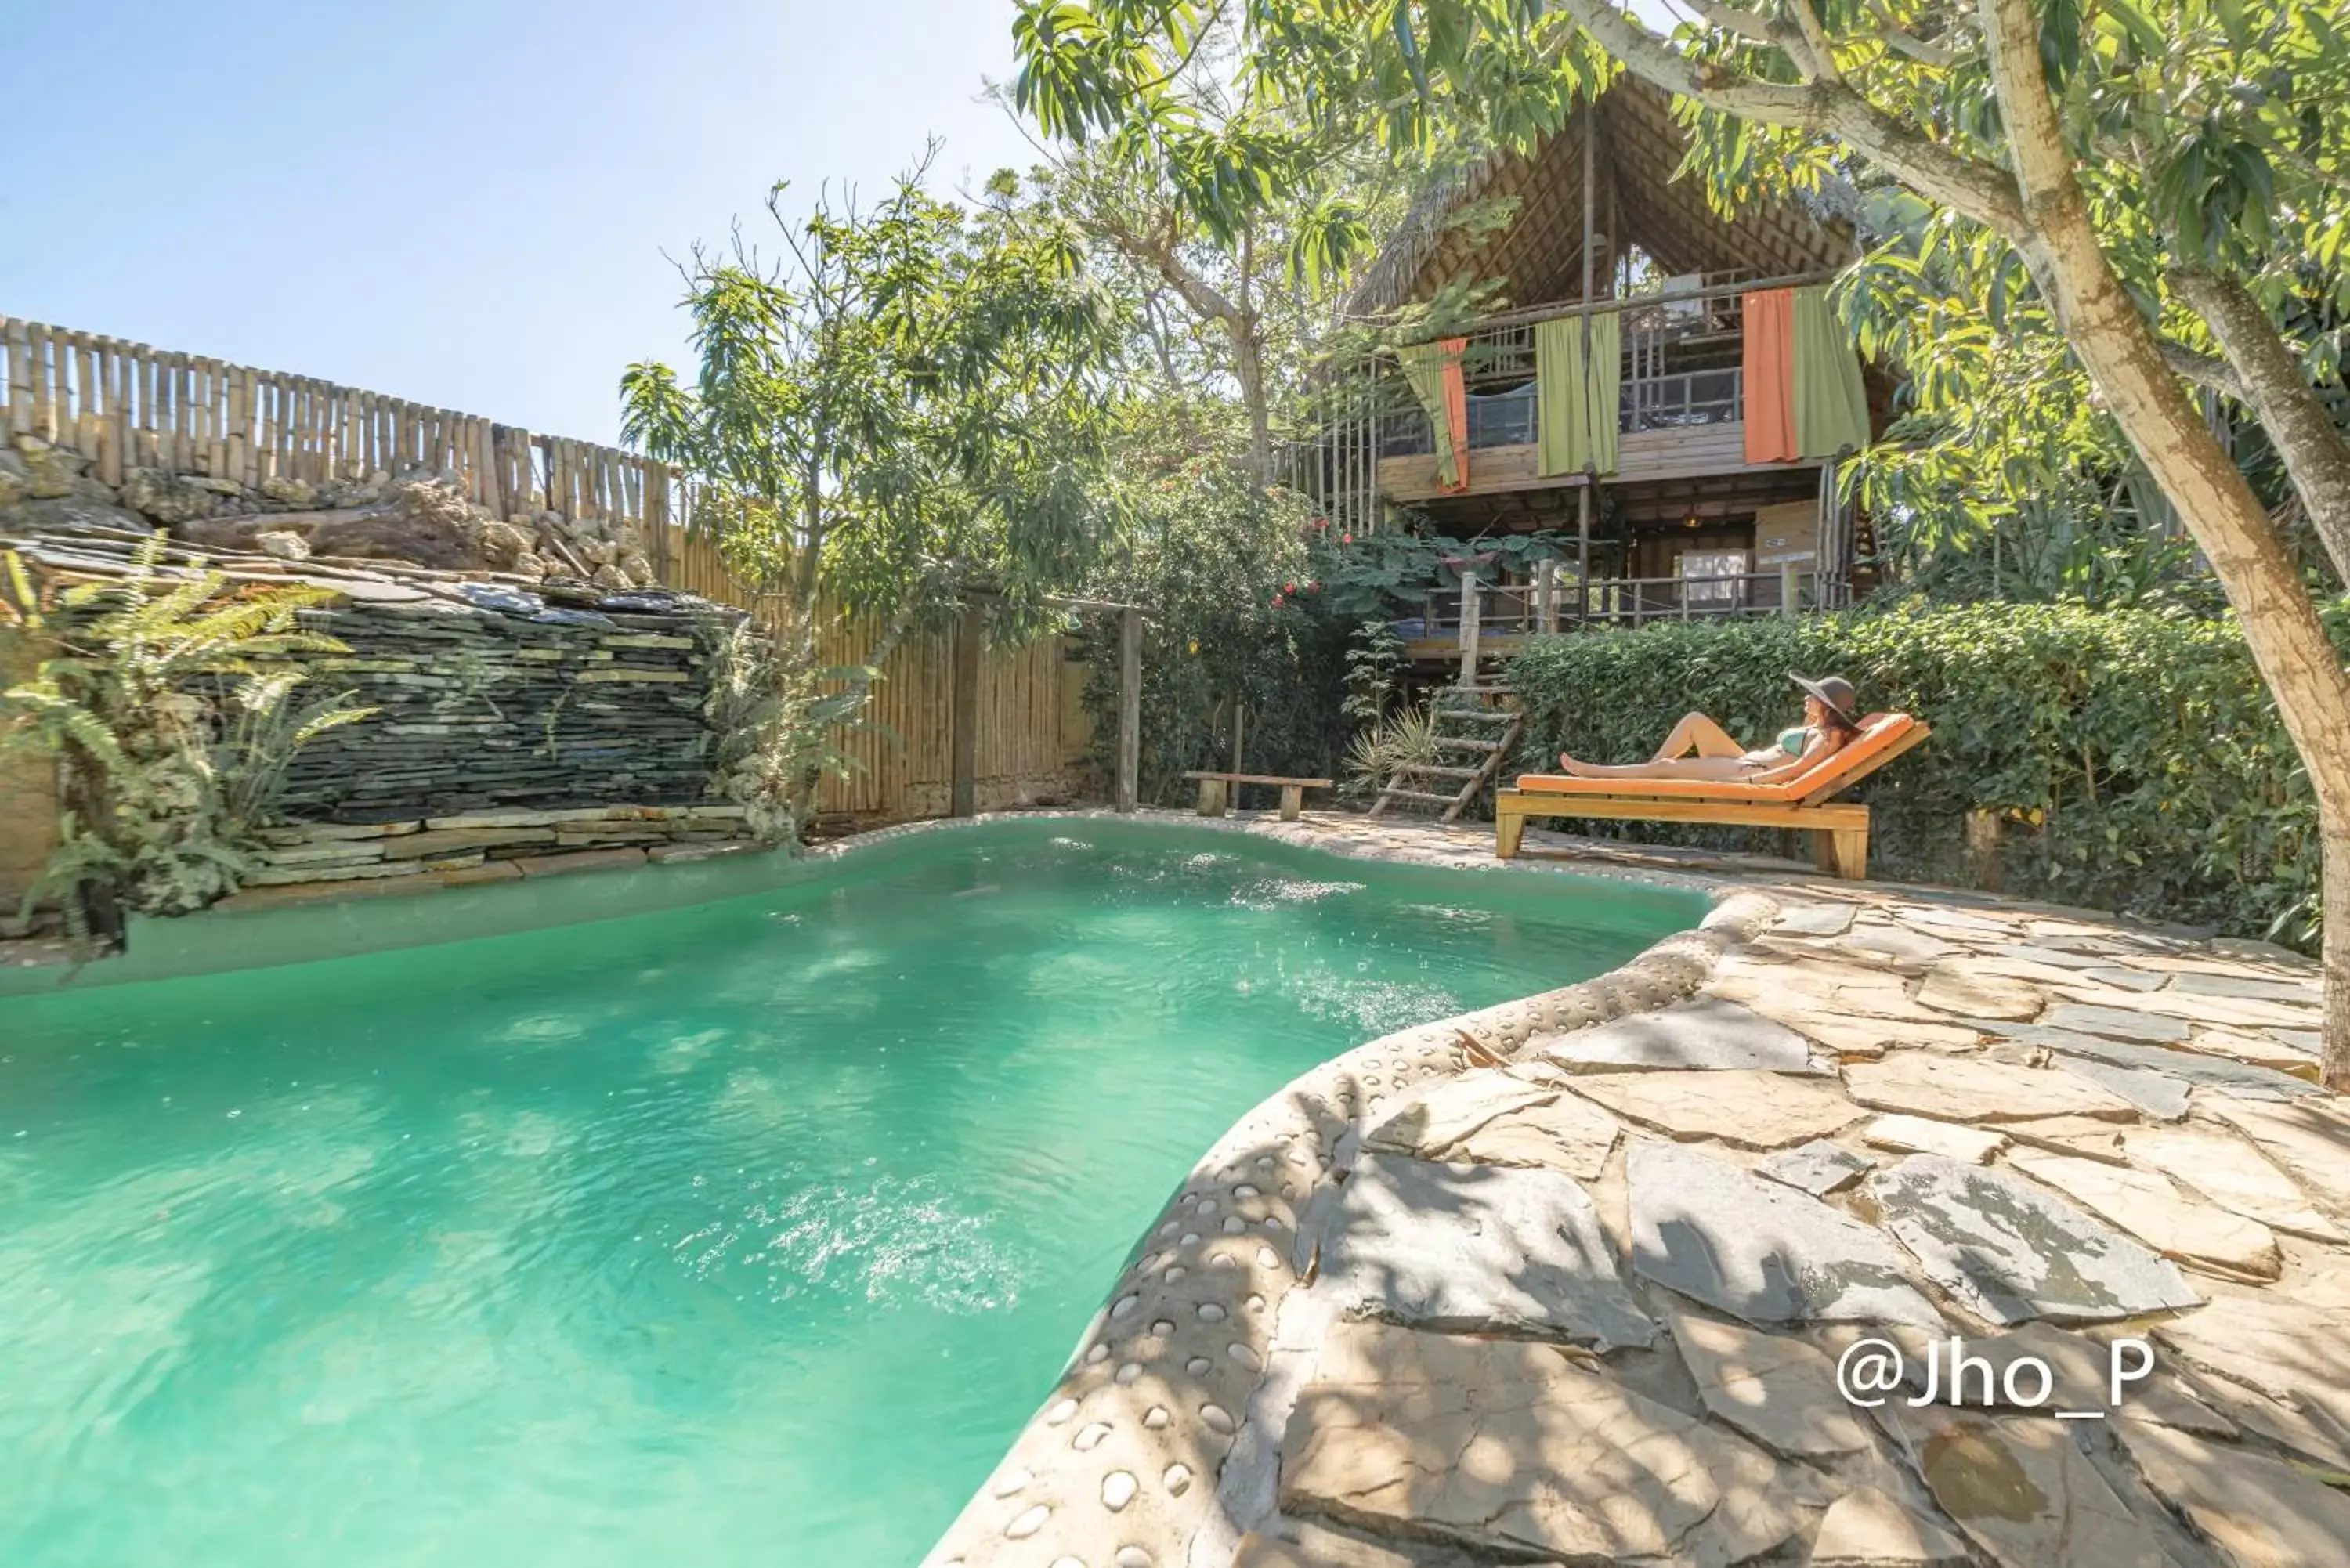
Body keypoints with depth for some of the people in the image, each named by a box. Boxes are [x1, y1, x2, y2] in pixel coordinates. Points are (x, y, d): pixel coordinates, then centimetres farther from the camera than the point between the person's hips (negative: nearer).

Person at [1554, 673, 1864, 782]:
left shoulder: (1829, 736, -11)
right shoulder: (1814, 727, 18)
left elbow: (1799, 768, -28)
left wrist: (1748, 782, -33)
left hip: (1751, 774, -10)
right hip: (1743, 762, 10)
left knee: (1666, 767, -13)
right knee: (1695, 720, 3)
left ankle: (1592, 772, -4)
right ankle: (1649, 770, 3)